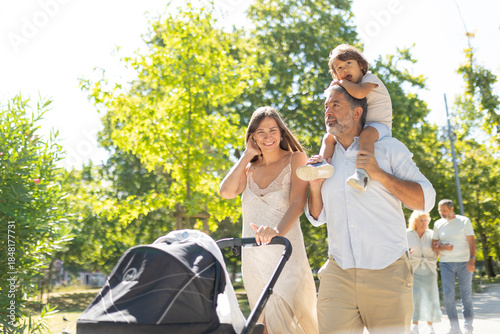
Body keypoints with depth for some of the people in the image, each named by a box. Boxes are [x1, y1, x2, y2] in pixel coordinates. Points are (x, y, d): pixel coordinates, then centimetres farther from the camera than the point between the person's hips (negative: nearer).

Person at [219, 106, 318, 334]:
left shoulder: (295, 159, 1)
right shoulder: (250, 168, 16)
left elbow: (297, 203, -13)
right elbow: (226, 192, -1)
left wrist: (278, 230, -32)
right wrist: (246, 156, 3)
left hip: (285, 256, -5)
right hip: (253, 258, 5)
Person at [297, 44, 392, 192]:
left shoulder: (370, 78, -6)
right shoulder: (349, 89, 19)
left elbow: (359, 93, -30)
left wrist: (342, 82, -13)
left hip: (379, 126, -8)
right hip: (357, 129, 8)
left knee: (366, 134, -40)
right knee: (328, 137, -3)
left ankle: (362, 173, -55)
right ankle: (323, 164, -29)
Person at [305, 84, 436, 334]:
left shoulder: (388, 148, 6)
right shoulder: (324, 159, 16)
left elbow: (426, 200, -1)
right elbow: (317, 218, 21)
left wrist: (379, 175, -12)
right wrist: (315, 186, 2)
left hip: (387, 274, -2)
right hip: (338, 275, 3)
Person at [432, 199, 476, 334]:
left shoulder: (464, 221, 1)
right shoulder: (438, 224, 8)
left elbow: (471, 242, -4)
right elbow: (434, 245, 10)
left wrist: (472, 260, -16)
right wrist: (443, 248, -11)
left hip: (464, 263, -2)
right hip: (446, 263, 2)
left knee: (466, 294, 1)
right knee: (448, 294, -7)